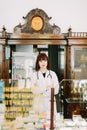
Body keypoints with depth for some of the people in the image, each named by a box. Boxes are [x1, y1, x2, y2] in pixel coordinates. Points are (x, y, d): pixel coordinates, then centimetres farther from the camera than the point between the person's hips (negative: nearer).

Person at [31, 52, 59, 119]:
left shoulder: (53, 74, 4)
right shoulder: (35, 75, 3)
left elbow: (56, 90, -3)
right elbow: (34, 91, -5)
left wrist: (40, 89, -10)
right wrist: (46, 88, -17)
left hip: (50, 102, 1)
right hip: (39, 103, 0)